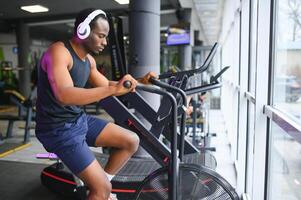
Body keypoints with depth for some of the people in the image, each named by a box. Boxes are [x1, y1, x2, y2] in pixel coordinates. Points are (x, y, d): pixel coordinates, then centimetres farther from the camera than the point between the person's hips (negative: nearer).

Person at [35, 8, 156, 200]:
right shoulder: (58, 51, -21)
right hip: (59, 129, -8)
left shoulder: (88, 59, 6)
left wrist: (139, 81, 5)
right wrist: (114, 89, -45)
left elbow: (105, 85, 18)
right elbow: (64, 95, -37)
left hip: (80, 120, 9)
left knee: (132, 141, 6)